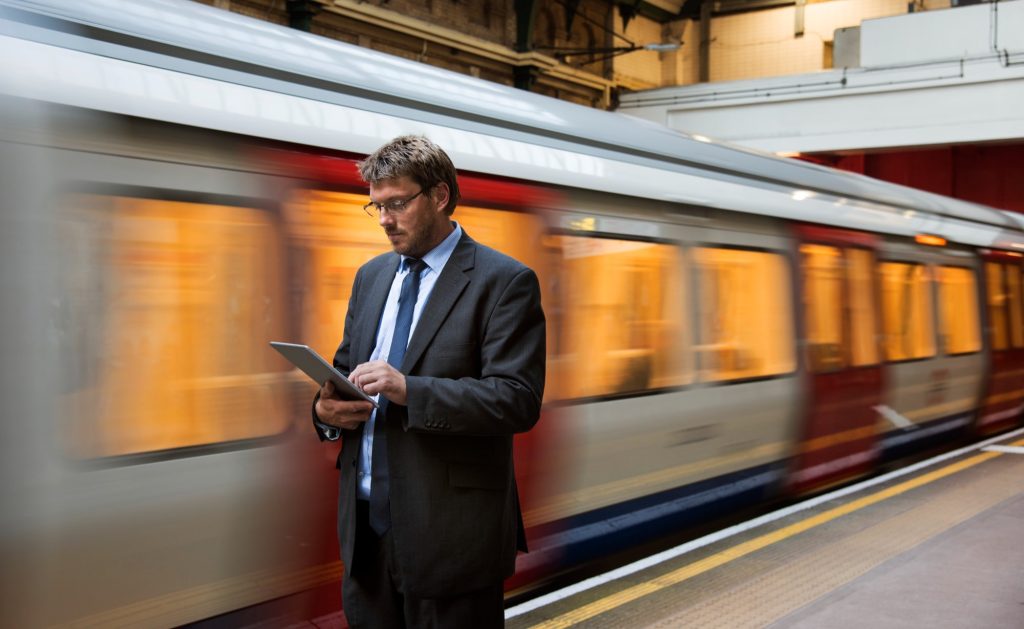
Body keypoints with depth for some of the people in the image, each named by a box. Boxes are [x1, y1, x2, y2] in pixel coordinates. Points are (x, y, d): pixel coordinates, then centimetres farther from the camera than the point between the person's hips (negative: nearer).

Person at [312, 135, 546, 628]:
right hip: (365, 521, 6)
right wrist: (327, 408, -3)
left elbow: (519, 400, -16)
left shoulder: (504, 282, -8)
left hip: (448, 529, -6)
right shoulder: (371, 276, 14)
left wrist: (409, 389, -25)